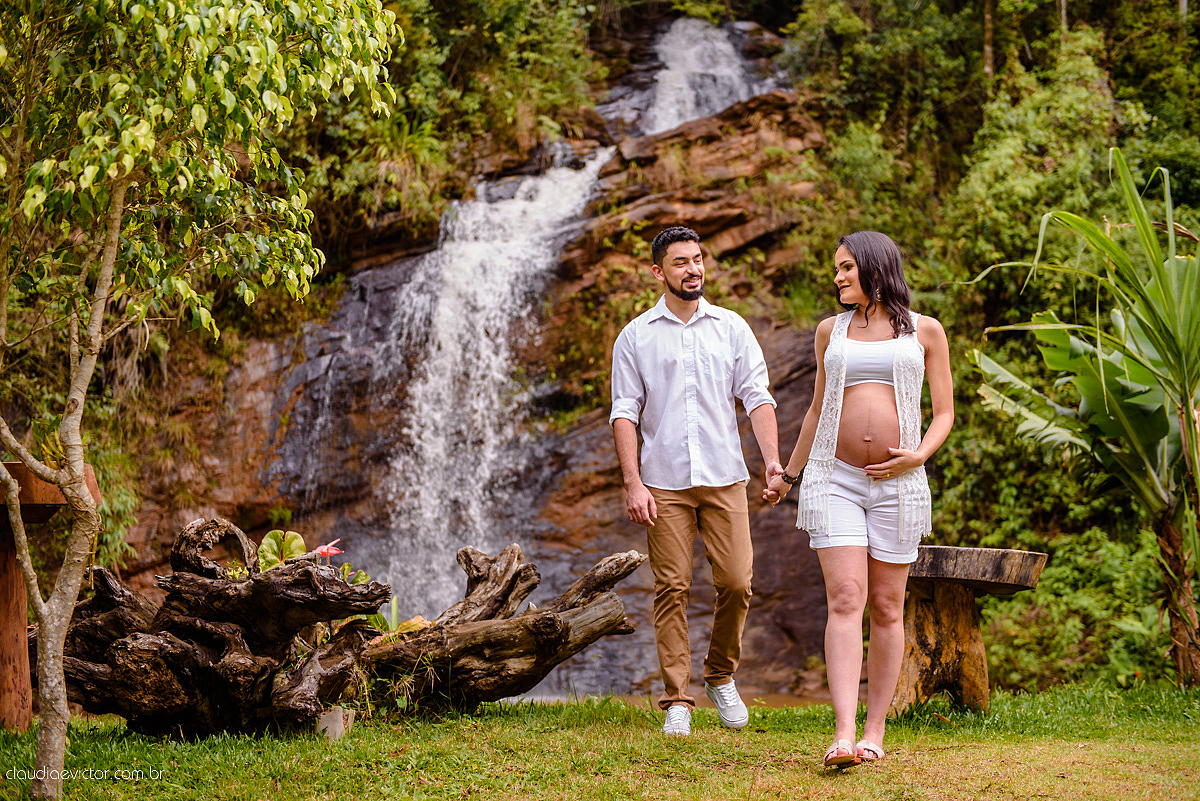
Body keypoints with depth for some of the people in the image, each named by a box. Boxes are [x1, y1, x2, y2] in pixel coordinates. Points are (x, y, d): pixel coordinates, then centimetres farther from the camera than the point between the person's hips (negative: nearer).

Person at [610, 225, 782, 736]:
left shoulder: (732, 328, 9)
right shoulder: (636, 337, 5)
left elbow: (757, 397, 5)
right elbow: (625, 412, 2)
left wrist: (772, 459, -8)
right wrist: (633, 482, -7)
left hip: (724, 478, 1)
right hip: (665, 483, -1)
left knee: (736, 583, -3)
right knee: (672, 589, -2)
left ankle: (721, 677, 20)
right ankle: (677, 702, 4)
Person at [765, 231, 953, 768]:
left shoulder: (924, 332, 7)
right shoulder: (831, 331, 13)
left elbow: (945, 414, 7)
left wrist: (918, 456, -12)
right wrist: (788, 475, 28)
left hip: (898, 484, -1)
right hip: (835, 481, 1)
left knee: (887, 609, 3)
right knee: (845, 602, -12)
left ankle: (875, 731, 12)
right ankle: (843, 736, -20)